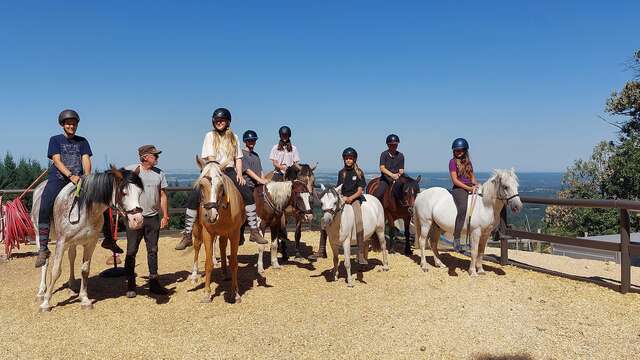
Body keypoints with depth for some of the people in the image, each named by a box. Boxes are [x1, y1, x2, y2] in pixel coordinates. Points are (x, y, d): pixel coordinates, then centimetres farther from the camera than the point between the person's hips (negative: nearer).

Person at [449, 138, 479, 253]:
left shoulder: (468, 162, 20)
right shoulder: (453, 162, 0)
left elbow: (473, 177, 21)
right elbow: (455, 180, -8)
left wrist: (475, 185, -1)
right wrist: (469, 188, -12)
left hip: (470, 189, 8)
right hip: (458, 189, -7)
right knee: (463, 209, -30)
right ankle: (456, 240, -30)